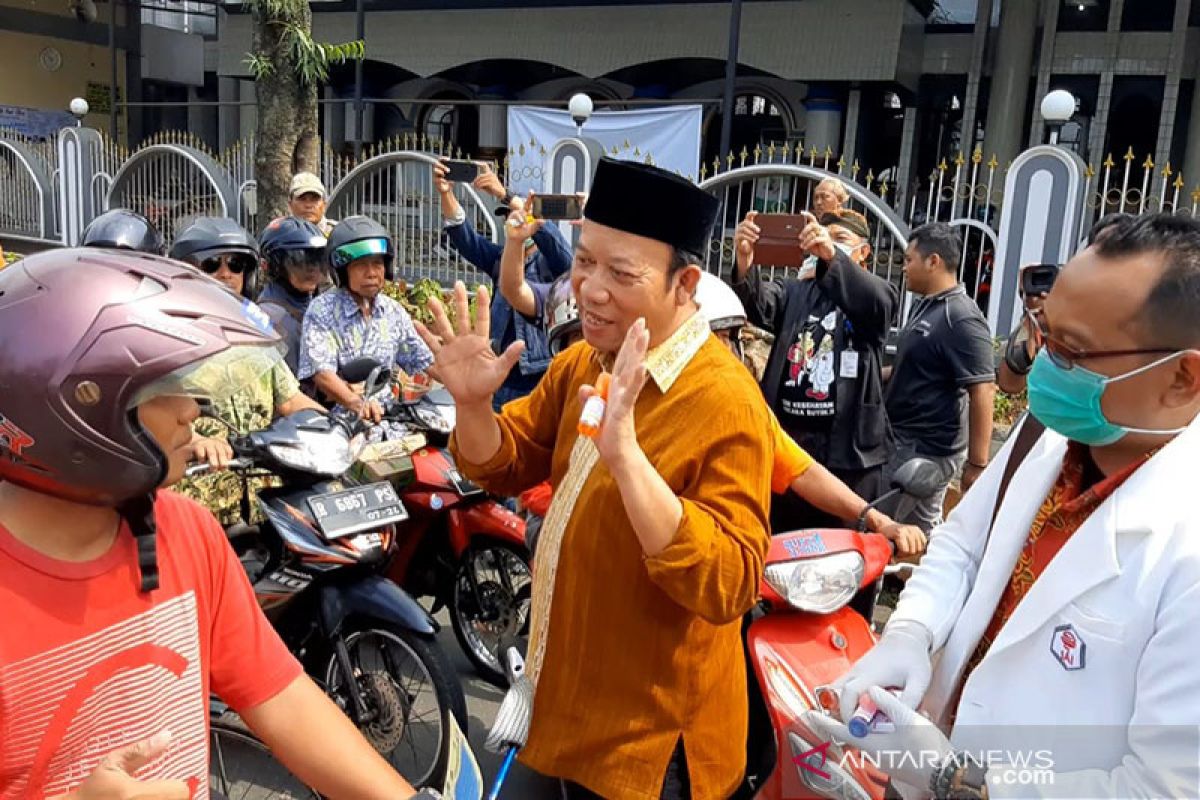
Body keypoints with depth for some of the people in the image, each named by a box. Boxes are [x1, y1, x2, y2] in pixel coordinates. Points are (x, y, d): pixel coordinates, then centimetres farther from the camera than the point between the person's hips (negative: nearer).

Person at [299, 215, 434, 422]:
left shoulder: (395, 312, 10)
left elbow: (425, 363, 11)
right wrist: (357, 402, -35)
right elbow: (322, 373, -17)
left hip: (384, 412, 5)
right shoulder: (321, 311, -6)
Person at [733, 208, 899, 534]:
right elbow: (757, 306, -8)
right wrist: (745, 259, -29)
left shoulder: (878, 292, 5)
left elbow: (872, 301, -19)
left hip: (849, 448, -3)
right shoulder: (794, 291, 12)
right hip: (786, 441, 3)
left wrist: (831, 255, -37)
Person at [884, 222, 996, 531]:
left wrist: (977, 464, -23)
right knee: (923, 530, 18)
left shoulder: (962, 319, -20)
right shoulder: (924, 305, 10)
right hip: (906, 441, 9)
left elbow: (982, 392, -23)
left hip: (928, 449, -9)